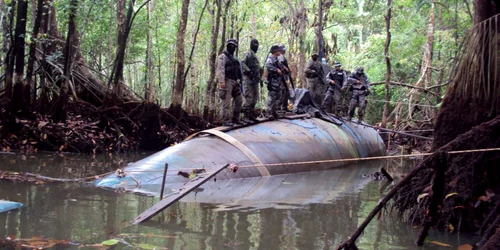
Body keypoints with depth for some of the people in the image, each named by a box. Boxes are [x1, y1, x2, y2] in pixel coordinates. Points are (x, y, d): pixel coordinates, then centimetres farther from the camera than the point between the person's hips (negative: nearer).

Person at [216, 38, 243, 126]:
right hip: (227, 81, -9)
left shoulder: (234, 58, 21)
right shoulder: (223, 57, -6)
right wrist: (221, 81, -26)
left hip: (234, 82, 9)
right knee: (226, 102, -8)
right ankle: (226, 120, -6)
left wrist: (239, 80, 19)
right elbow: (220, 69, -16)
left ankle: (235, 119, 19)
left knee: (239, 100, 10)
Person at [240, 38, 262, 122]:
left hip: (255, 80, 9)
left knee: (255, 99, 9)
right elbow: (242, 64, -21)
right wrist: (249, 71, -31)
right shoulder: (248, 54, -6)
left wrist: (260, 79, 23)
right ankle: (246, 116, -10)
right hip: (248, 79, -9)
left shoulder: (255, 56, 22)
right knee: (249, 98, -12)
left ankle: (251, 115, 15)